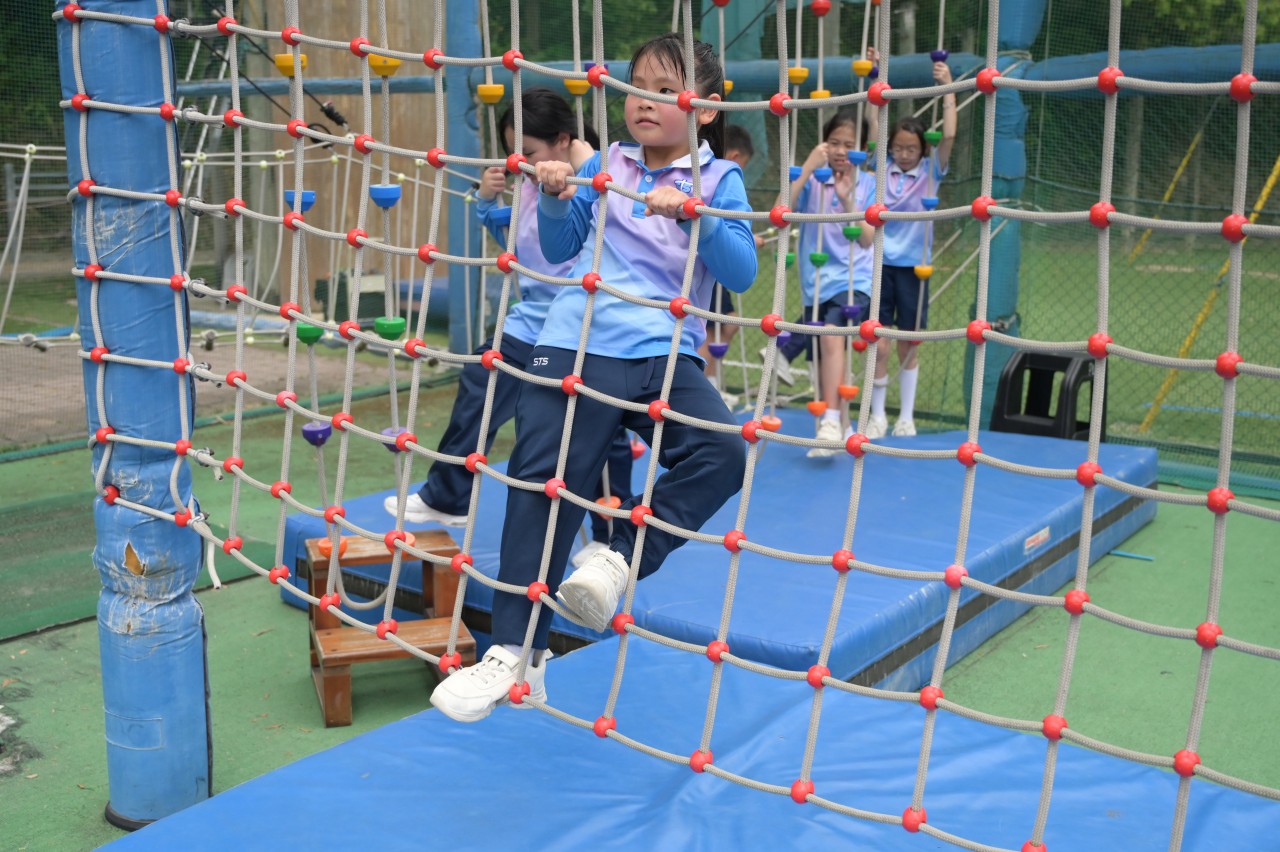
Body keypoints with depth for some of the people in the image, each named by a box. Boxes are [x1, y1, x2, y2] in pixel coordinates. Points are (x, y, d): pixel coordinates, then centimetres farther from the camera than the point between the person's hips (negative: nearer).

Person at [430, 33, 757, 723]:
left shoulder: (719, 179, 5)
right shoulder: (607, 165, 11)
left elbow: (741, 271, -8)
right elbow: (559, 248, 17)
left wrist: (691, 213, -21)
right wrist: (554, 200, -2)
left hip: (666, 355, -1)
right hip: (577, 347, 1)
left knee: (722, 453, -26)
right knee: (543, 487, -3)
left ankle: (623, 558, -12)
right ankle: (514, 653, 5)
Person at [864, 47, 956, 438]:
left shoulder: (931, 171, 0)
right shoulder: (883, 166, 2)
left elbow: (948, 136, -14)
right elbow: (874, 123, -1)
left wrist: (947, 88, -15)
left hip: (912, 266, 0)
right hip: (879, 262, 0)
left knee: (909, 344, 7)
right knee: (879, 343, -3)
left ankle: (906, 416, 19)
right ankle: (877, 415, 11)